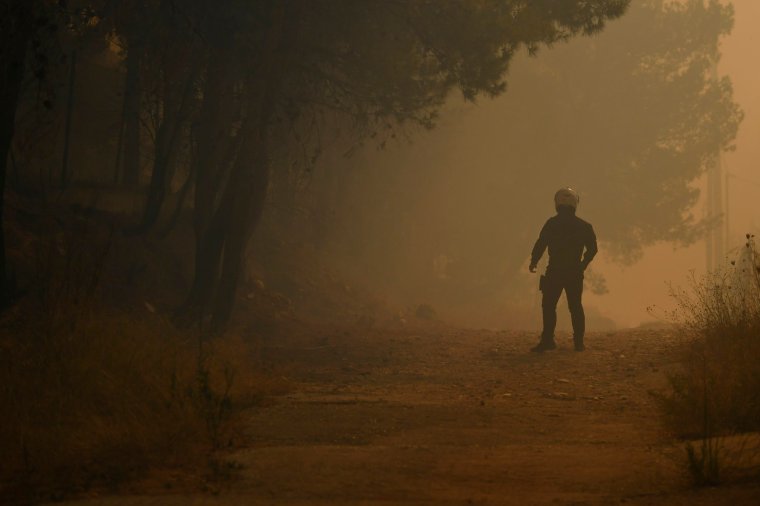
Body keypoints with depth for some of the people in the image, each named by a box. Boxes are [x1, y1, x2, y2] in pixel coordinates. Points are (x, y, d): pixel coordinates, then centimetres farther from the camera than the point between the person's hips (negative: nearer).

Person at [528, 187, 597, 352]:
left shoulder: (552, 223, -6)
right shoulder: (583, 226, 4)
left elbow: (540, 244, -8)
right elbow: (592, 249, 7)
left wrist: (533, 262, 6)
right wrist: (583, 264, 21)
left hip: (554, 272, -3)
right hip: (575, 272, 3)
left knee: (549, 306, 1)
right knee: (575, 306, 9)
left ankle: (548, 340, -8)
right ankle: (579, 342, 6)